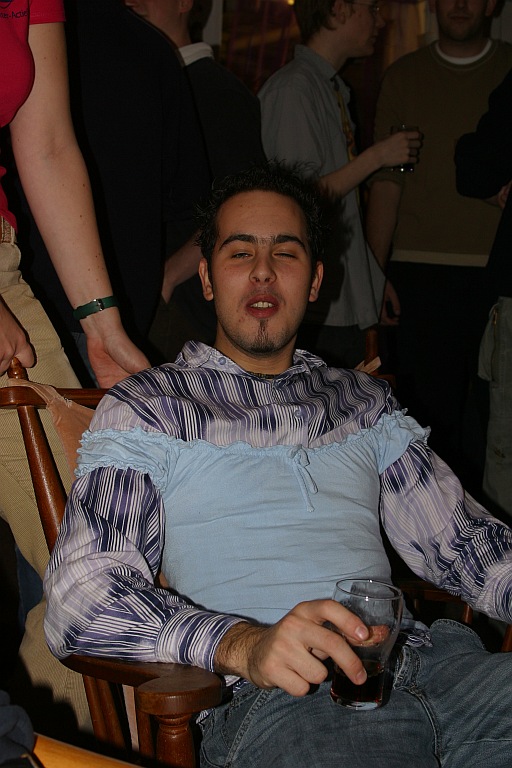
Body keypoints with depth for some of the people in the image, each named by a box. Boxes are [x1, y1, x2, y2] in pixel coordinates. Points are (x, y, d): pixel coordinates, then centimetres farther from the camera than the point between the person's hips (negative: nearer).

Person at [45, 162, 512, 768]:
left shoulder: (365, 401, 25)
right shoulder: (144, 407, 10)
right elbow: (78, 600, -3)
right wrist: (243, 644, -21)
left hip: (427, 657, 5)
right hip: (269, 697, -5)